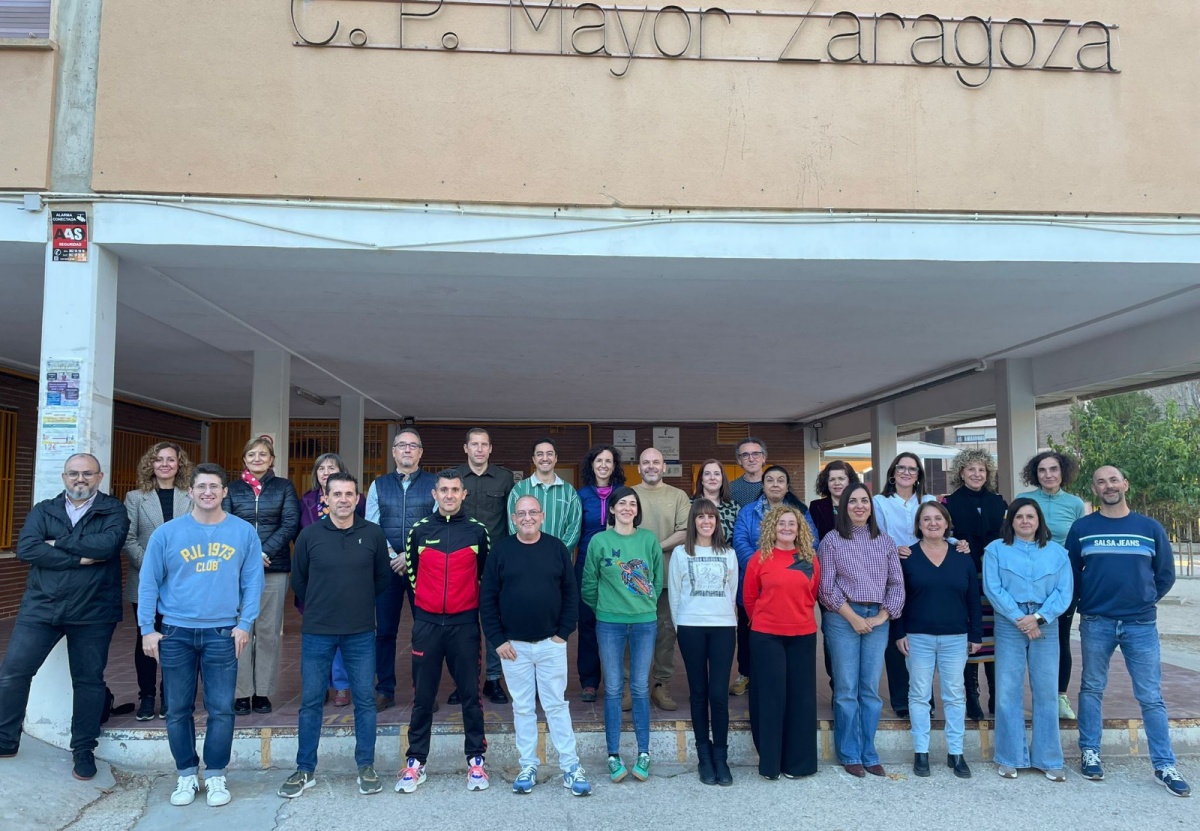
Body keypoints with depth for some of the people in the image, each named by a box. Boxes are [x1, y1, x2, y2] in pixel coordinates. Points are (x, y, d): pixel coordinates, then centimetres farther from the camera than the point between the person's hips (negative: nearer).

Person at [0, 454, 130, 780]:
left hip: (93, 612, -2)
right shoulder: (43, 510, 7)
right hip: (40, 606, 2)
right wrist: (79, 558, -17)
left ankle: (83, 750, 22)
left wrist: (58, 542, -12)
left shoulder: (113, 510, 0)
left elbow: (109, 543, -19)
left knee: (89, 680, 7)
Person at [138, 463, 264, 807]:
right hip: (175, 633, 1)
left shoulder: (244, 532, 0)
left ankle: (216, 775, 17)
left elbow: (253, 582, 3)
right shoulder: (167, 533, 0)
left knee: (221, 709, 2)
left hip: (222, 634, -1)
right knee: (178, 709, 9)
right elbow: (148, 582, 3)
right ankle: (186, 775, 23)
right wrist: (147, 629, -1)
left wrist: (245, 624, -4)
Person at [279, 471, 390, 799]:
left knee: (365, 700, 7)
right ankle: (305, 770, 22)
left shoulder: (373, 534, -3)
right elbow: (298, 580, 9)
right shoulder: (309, 535, -4)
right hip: (317, 633, 0)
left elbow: (383, 577, 9)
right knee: (311, 701, 8)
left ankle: (366, 767, 21)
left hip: (361, 633, 0)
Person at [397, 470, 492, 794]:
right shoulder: (419, 530, 3)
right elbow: (411, 573, 12)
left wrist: (476, 609, 10)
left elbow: (486, 575, 10)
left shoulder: (477, 531, 1)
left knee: (470, 694, 5)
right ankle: (415, 762, 16)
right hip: (427, 623, 1)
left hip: (465, 623, -1)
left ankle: (476, 760, 15)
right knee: (423, 696, 7)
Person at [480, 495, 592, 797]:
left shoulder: (557, 548, 0)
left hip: (551, 643, 0)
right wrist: (498, 639, -6)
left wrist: (563, 633, -4)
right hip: (513, 645, 0)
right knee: (522, 708, 10)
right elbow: (487, 598, -1)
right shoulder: (500, 551, -2)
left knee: (557, 705, 5)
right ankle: (528, 766, 22)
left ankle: (571, 767, 13)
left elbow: (571, 593, 2)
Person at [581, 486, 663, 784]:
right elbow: (589, 584, 4)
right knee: (613, 689, 5)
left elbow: (658, 579, 9)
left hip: (645, 622, 1)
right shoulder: (599, 541, -4)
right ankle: (614, 756, 13)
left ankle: (644, 754, 17)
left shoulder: (649, 539, 0)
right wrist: (603, 606, 9)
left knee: (640, 688, 8)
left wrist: (646, 604, 9)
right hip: (610, 624, -1)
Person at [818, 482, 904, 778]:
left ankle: (869, 754, 17)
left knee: (871, 689, 7)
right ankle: (850, 755, 11)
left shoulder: (885, 541, 10)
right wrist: (853, 617, -8)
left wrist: (881, 617, -3)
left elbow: (897, 583, 8)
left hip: (878, 619, 3)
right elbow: (826, 587, -5)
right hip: (842, 618, -3)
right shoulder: (832, 541, 0)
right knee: (846, 689, 1)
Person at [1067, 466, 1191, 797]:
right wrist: (1089, 600, 5)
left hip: (1141, 624, 0)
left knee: (1151, 696, 4)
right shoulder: (1081, 528, 2)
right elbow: (1070, 572, 9)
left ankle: (1164, 765, 12)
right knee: (1092, 689, 9)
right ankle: (1089, 752, 20)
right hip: (1096, 623, 0)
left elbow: (1165, 574, 11)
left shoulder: (1150, 528, 3)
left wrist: (1144, 600, 8)